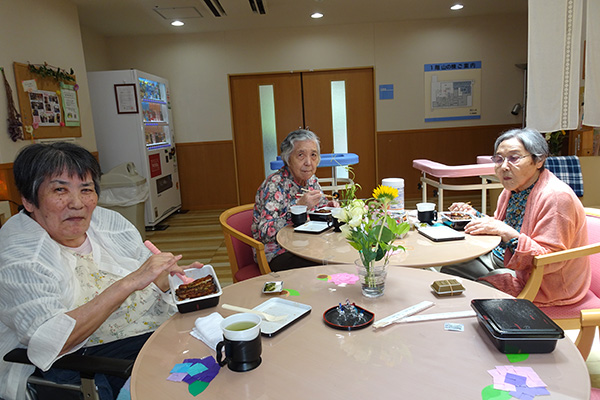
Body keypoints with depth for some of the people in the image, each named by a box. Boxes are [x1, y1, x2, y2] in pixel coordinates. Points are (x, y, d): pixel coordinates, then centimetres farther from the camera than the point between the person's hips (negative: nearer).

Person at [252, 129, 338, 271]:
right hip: (277, 253, -7)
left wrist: (328, 207, -2)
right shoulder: (274, 185, -19)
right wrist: (298, 207, -30)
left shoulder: (312, 181, 3)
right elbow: (264, 233, -24)